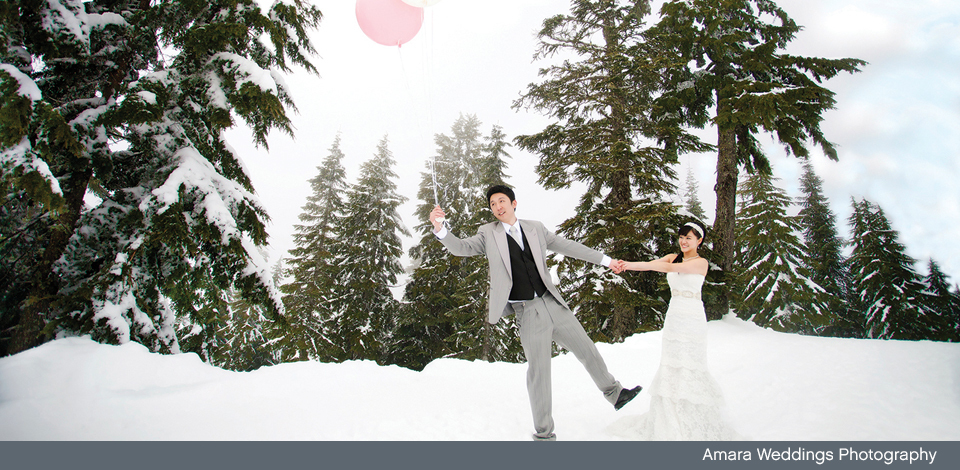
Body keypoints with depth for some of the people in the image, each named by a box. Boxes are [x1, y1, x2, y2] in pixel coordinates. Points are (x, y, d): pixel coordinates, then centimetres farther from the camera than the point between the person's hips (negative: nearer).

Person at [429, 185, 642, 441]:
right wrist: (440, 228, -26)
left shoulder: (535, 228, 8)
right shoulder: (488, 234, 2)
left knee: (587, 350, 15)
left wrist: (605, 260, 13)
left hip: (553, 304, 4)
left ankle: (613, 393, 40)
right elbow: (461, 247, -7)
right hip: (527, 312, -3)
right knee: (538, 371, 1)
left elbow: (567, 246, 12)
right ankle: (543, 432, 19)